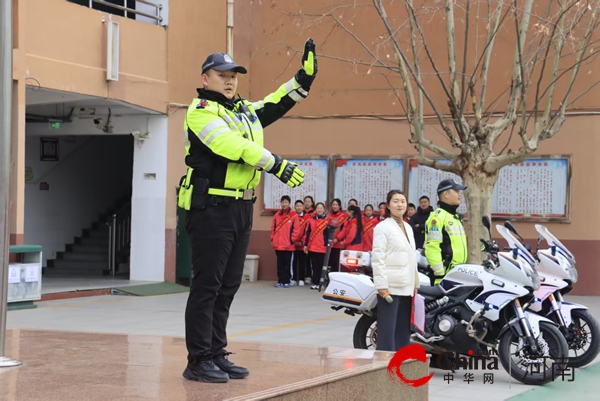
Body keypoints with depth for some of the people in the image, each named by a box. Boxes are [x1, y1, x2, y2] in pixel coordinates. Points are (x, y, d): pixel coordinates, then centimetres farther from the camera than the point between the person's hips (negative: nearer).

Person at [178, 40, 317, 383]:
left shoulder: (245, 111, 18)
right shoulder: (201, 111, -8)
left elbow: (276, 106, 26)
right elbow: (232, 145, -21)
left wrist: (304, 78, 14)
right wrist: (276, 165, -25)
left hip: (242, 209, 8)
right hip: (211, 209, -8)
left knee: (228, 287, 11)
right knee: (207, 286, -6)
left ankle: (217, 354, 19)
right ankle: (198, 361, -1)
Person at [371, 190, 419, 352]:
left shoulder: (408, 228, 17)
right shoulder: (383, 227, -6)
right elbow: (378, 258, -13)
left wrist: (415, 284, 16)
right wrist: (381, 286, -19)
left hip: (406, 288, 8)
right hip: (390, 287, -8)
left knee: (403, 332, 10)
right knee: (387, 332, -7)